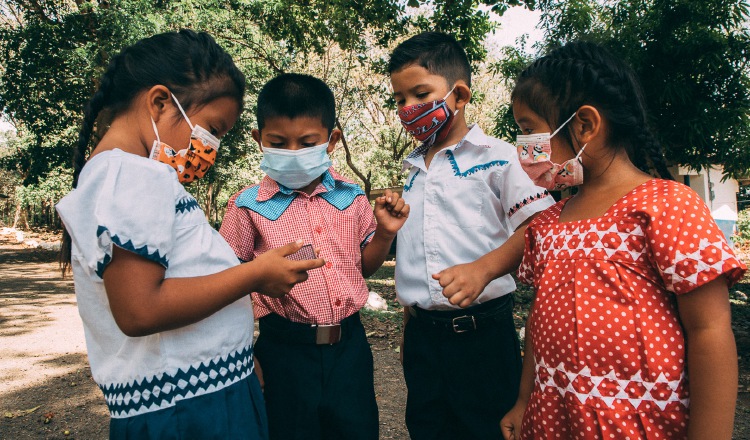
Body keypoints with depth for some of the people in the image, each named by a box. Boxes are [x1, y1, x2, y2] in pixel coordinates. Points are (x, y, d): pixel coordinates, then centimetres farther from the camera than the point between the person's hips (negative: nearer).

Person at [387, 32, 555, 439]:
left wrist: (483, 269, -27)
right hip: (422, 337, 6)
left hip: (481, 332, -5)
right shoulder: (413, 169, 12)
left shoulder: (496, 157, -6)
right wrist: (408, 325, 16)